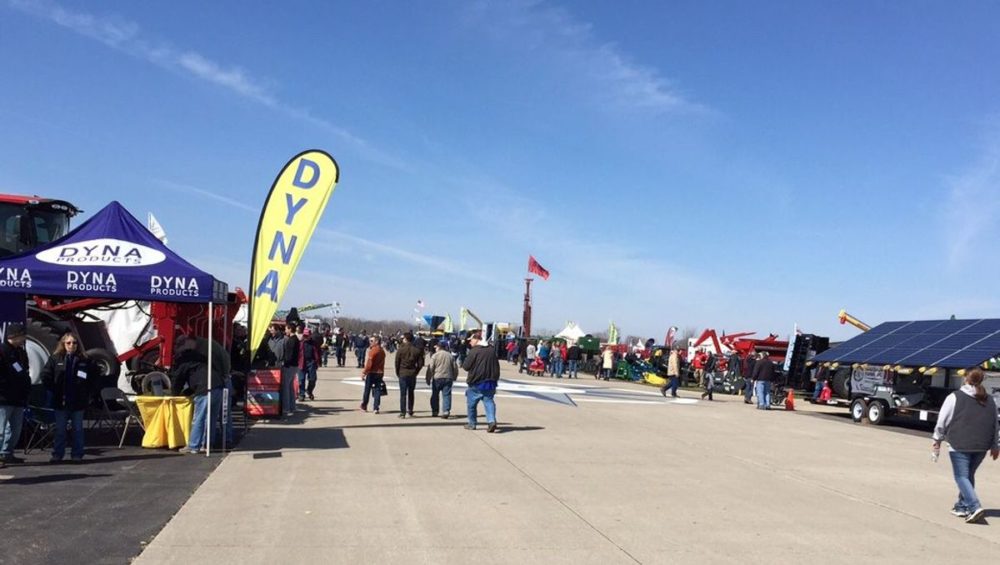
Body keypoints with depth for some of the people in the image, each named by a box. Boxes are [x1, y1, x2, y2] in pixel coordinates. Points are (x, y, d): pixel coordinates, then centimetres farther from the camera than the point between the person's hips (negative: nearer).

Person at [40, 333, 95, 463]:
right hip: (60, 401, 0)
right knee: (60, 429, 7)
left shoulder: (84, 360, 2)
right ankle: (57, 454, 15)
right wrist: (52, 390, -3)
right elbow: (45, 375, 1)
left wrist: (87, 393, 2)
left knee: (78, 429, 6)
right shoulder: (55, 358, 1)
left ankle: (77, 454, 13)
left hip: (78, 401, 0)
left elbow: (93, 375, 9)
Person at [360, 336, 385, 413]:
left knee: (367, 390, 9)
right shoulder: (382, 351, 9)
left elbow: (369, 363, -16)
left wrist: (364, 372, -11)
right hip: (380, 373, 6)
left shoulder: (372, 350, -13)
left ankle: (364, 405, 21)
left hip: (371, 373, -6)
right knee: (377, 390, 5)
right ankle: (376, 408, 1)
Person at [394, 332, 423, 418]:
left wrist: (398, 373, 6)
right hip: (412, 374, 3)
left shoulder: (401, 349, -8)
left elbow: (397, 362, -6)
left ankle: (402, 412, -1)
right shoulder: (417, 350, 1)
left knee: (403, 394, 1)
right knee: (411, 393, 16)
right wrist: (415, 372, 11)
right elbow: (420, 363, 0)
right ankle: (410, 411, 21)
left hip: (403, 373, -3)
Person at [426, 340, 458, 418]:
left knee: (435, 395, 11)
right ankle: (446, 411, -12)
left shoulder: (435, 356, -3)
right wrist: (454, 378, 22)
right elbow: (455, 368, 13)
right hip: (448, 378, 3)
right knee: (446, 395, 1)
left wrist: (428, 379, 0)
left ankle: (434, 411, 16)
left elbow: (430, 368, -6)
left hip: (437, 378, -3)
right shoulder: (450, 356, 10)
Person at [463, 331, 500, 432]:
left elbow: (466, 366, -10)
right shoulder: (492, 350, 9)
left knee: (471, 403, 10)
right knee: (489, 401, 5)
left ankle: (472, 424, 18)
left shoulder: (474, 351, -13)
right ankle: (492, 421, -15)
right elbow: (497, 366, 16)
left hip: (476, 383, -5)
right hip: (490, 382, 5)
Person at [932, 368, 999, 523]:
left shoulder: (955, 397, -4)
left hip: (959, 445, -5)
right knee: (969, 475, 18)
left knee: (961, 476, -1)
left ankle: (975, 506, -17)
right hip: (981, 446, 5)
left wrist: (938, 440, 8)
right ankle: (962, 506, 23)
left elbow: (942, 421, -3)